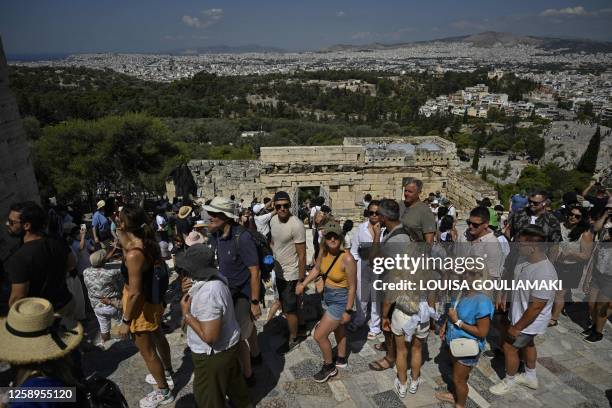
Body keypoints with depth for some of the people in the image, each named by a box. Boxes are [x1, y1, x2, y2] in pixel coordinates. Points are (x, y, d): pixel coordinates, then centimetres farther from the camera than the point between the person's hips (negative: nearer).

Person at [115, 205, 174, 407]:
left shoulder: (134, 254, -33)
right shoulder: (146, 242, -6)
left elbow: (135, 293, -28)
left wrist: (126, 321, -21)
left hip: (141, 306, -10)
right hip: (152, 299, 10)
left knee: (147, 351, 10)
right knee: (158, 338, 29)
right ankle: (167, 374, 52)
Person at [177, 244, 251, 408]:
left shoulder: (208, 294, -35)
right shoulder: (215, 278, -8)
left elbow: (209, 336, -32)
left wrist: (186, 314, -23)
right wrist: (190, 289, -3)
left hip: (213, 355, -8)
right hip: (228, 346, 9)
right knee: (233, 379, 31)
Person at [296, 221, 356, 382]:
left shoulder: (347, 259, -30)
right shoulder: (324, 252, -11)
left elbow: (352, 286, -22)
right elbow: (316, 269, 10)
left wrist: (348, 311, -16)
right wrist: (303, 284, 7)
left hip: (340, 301, -7)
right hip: (328, 296, 7)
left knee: (319, 335, -2)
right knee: (338, 328, 27)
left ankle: (329, 366, 24)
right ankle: (341, 359, 50)